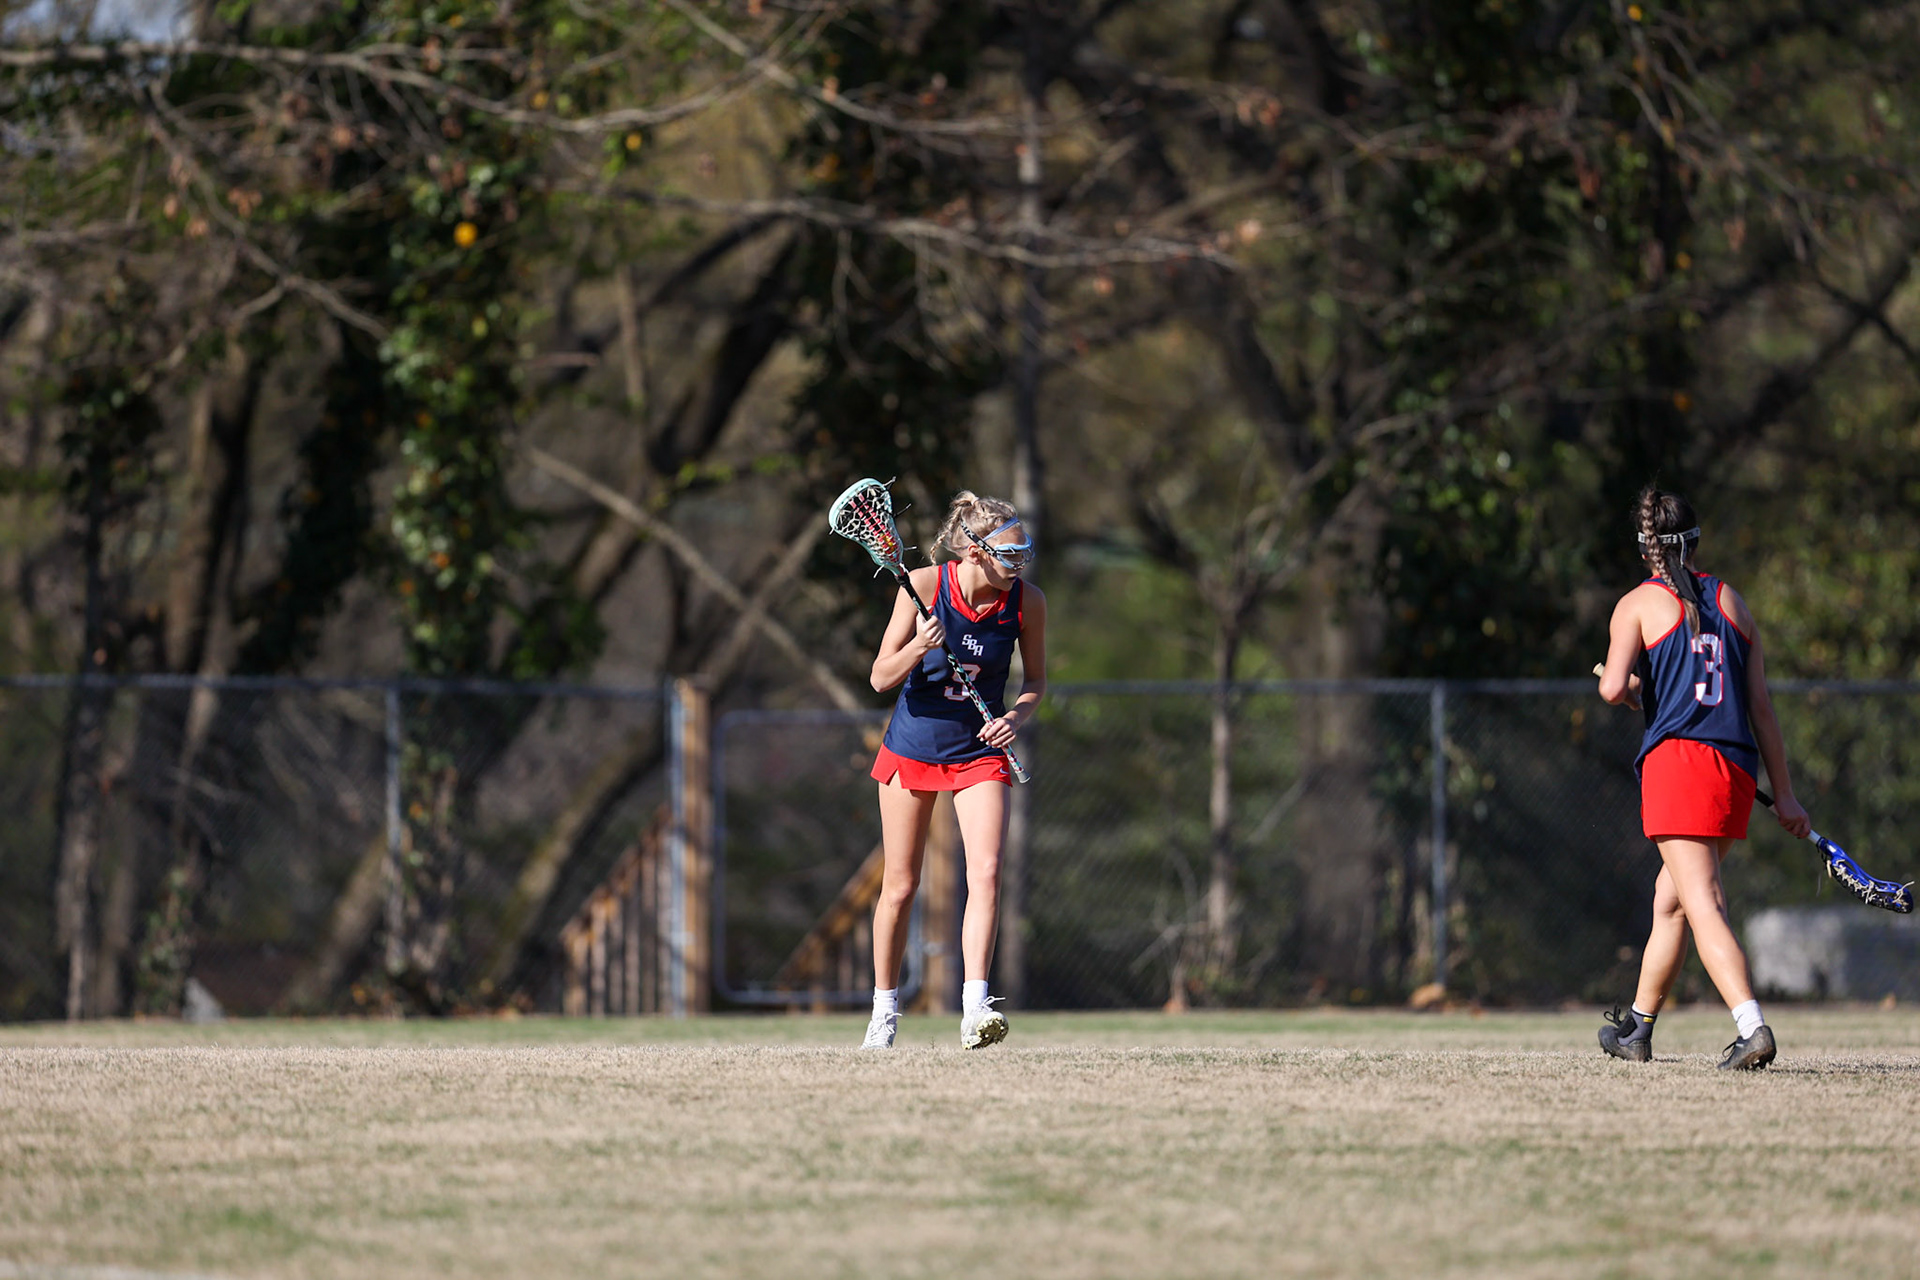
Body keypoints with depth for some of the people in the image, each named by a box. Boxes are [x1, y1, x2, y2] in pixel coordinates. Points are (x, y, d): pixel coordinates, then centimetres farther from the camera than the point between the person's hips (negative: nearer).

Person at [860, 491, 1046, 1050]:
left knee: (986, 871, -19)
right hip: (913, 746, -1)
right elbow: (881, 678, -12)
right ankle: (883, 1011, 22)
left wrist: (1017, 716, -17)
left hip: (980, 751, 1)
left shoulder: (1027, 601, -12)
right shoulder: (924, 586, -17)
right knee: (900, 885, 6)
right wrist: (916, 650, -32)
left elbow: (1035, 680, 4)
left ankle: (975, 1008, -24)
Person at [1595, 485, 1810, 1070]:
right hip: (1737, 767, 5)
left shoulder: (1638, 605, 3)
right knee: (1670, 896, 20)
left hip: (1678, 757, -5)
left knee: (1702, 905, -14)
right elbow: (1760, 704, 15)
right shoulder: (1733, 602, 17)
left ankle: (1752, 1028, -31)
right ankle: (1637, 1031, 32)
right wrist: (1784, 794, 16)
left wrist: (1632, 688, 13)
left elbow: (1614, 687, -12)